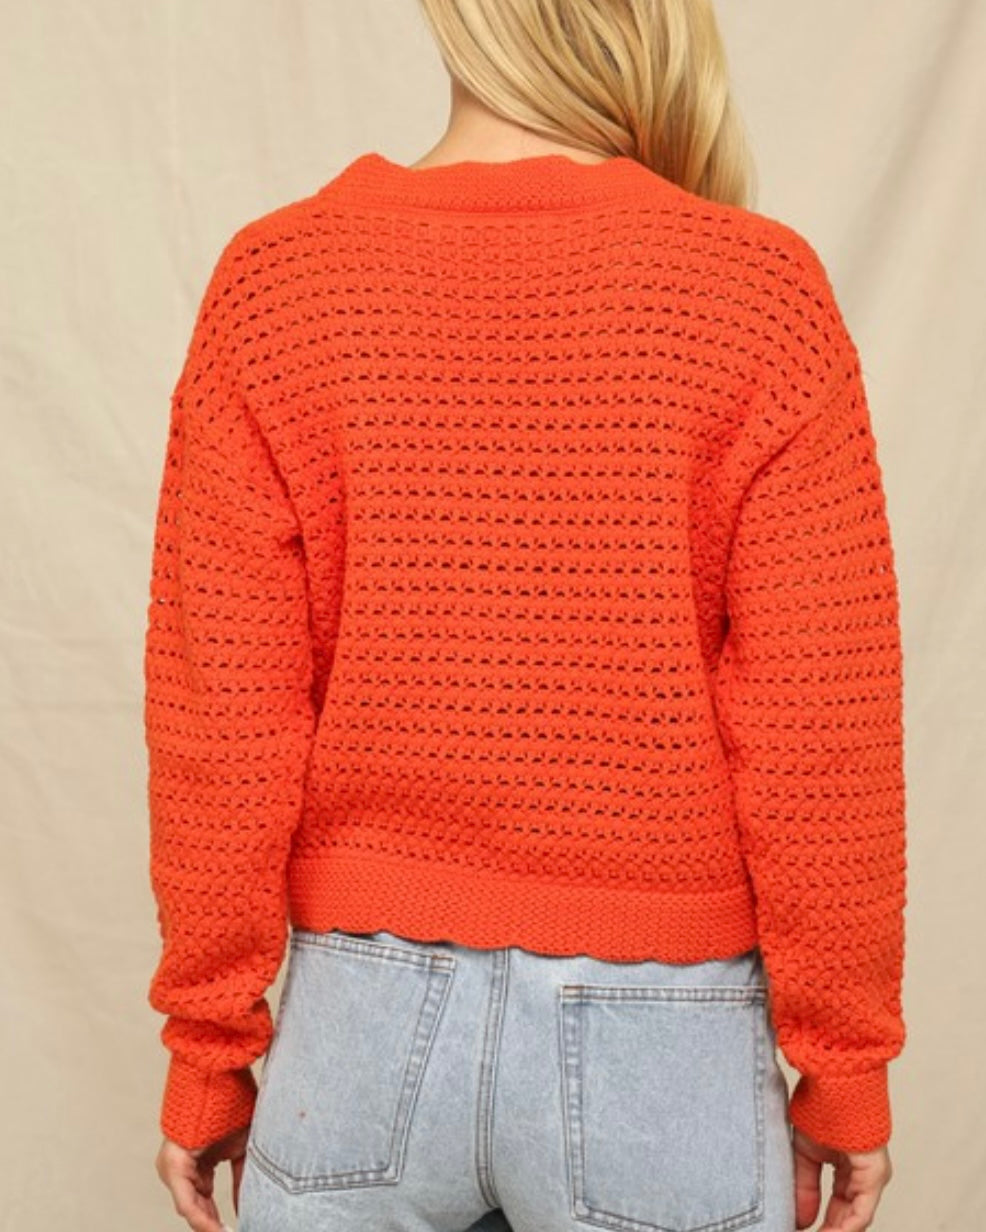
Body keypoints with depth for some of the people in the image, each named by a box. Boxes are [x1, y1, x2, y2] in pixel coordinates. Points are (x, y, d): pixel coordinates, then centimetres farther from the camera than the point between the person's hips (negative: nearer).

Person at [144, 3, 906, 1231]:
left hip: (368, 1010, 2)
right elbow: (819, 742, -11)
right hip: (662, 1032, -1)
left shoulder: (275, 279, -8)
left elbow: (221, 726, -8)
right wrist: (845, 1066, 3)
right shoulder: (759, 290, -11)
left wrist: (209, 1047, 5)